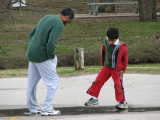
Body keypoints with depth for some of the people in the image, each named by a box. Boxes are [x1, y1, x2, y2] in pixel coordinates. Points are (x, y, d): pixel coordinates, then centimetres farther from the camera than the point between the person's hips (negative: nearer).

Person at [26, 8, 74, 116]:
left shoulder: (46, 18, 14)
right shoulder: (59, 25, -15)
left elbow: (32, 34, 20)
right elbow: (51, 43, -26)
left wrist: (34, 49, 13)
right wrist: (52, 56, -9)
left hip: (31, 53, 9)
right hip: (42, 56, -9)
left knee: (32, 82, 15)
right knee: (53, 81, -1)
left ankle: (33, 107, 25)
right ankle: (47, 108, -4)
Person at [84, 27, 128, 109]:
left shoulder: (121, 47, -18)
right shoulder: (106, 43, -1)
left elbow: (125, 58, -9)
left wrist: (123, 69, -7)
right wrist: (103, 62, 23)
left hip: (116, 69, -6)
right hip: (106, 67, 6)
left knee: (118, 85, -6)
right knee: (98, 81, 7)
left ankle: (122, 102, 3)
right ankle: (94, 98, 19)